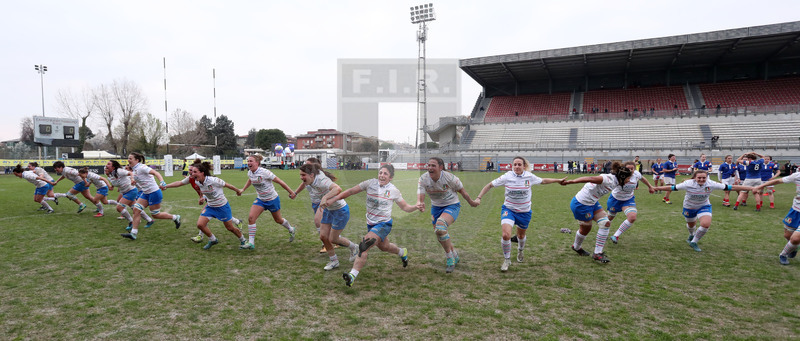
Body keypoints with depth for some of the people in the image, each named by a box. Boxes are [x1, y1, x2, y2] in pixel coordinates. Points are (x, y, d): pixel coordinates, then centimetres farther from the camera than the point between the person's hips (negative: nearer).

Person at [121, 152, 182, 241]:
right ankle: (133, 233, 4)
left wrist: (162, 182, -43)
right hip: (145, 193, 9)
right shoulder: (134, 170, 10)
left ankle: (175, 217, 20)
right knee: (136, 209, -1)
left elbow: (155, 173, -29)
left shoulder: (141, 167, -17)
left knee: (155, 215, 0)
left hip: (154, 192, -9)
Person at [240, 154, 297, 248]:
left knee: (278, 220, 13)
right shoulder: (250, 173, -6)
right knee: (251, 218, -12)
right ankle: (251, 243, -4)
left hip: (272, 199, -5)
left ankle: (291, 230, 44)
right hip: (260, 200, 5)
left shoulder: (264, 172, -26)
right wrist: (243, 189, 19)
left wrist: (291, 192, -14)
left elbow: (280, 182, -19)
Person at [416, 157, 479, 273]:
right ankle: (454, 255, 41)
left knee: (440, 226, -30)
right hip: (436, 207, 5)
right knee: (438, 234, 12)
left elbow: (461, 190, -7)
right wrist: (420, 204, -45)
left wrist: (471, 202, 5)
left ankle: (449, 257, -10)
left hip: (452, 206, -5)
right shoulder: (423, 179, -15)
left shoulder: (449, 177, -23)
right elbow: (420, 196, -21)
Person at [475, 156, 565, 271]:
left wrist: (558, 180, 16)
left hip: (524, 212, 2)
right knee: (506, 235, -21)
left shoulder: (529, 176, -9)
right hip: (508, 209, -2)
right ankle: (507, 260, 4)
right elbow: (490, 185, -9)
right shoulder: (506, 177, -15)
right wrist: (479, 197, -15)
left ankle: (520, 251, 56)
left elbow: (543, 181, 11)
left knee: (521, 235, 20)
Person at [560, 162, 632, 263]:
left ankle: (598, 253, 11)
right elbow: (590, 179, -36)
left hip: (592, 203, 10)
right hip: (581, 204, -10)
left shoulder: (615, 181, 4)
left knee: (606, 223, 1)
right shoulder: (609, 179, -25)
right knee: (585, 229, 8)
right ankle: (576, 247, 39)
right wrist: (570, 181, -45)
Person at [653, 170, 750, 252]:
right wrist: (655, 188, -29)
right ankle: (692, 235, 59)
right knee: (691, 224, 19)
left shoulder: (711, 184, -24)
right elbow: (673, 188, -24)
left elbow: (730, 187, -20)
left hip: (704, 206, 1)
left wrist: (751, 188, -21)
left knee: (706, 224, -22)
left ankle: (694, 242, 2)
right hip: (689, 207, -1)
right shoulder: (689, 184, -27)